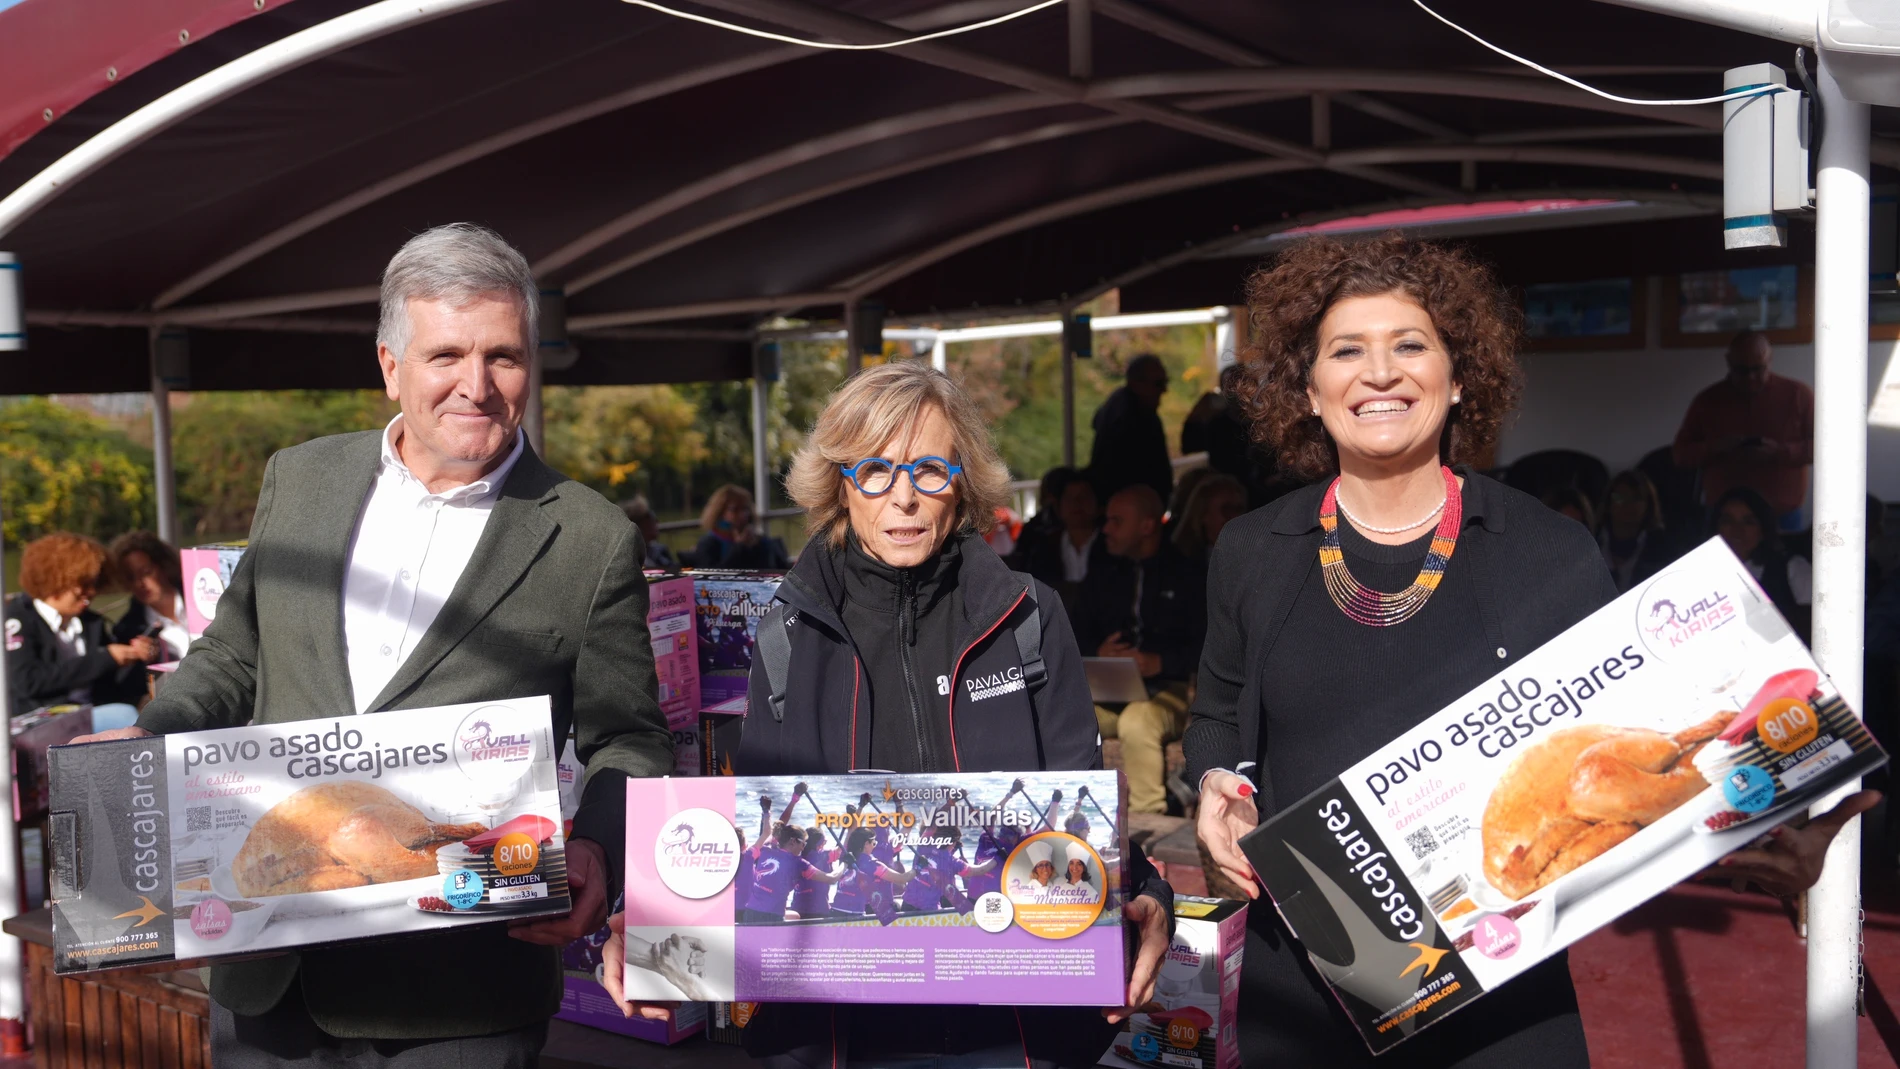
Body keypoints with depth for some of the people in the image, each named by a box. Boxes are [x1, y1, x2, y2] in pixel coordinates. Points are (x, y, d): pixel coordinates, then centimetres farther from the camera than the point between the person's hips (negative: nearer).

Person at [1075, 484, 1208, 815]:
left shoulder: (1190, 576, 6)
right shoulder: (1105, 582, 24)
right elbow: (1080, 636, 20)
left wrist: (1159, 662, -18)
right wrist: (1098, 654, -3)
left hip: (1168, 691, -5)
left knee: (1136, 722, -38)